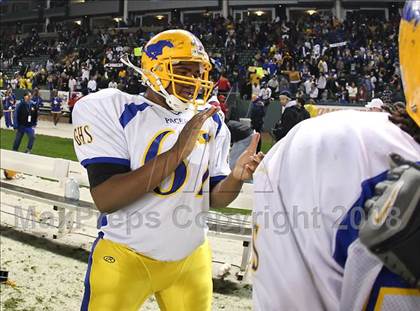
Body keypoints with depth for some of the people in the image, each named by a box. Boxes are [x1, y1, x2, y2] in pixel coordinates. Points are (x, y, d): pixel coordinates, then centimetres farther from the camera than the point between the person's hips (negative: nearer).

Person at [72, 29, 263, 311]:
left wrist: (236, 177, -15)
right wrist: (177, 152, -27)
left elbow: (213, 198, 7)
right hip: (126, 257, -4)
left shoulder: (210, 121, 2)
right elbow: (105, 199, -22)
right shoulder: (112, 109, -13)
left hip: (191, 258, 5)